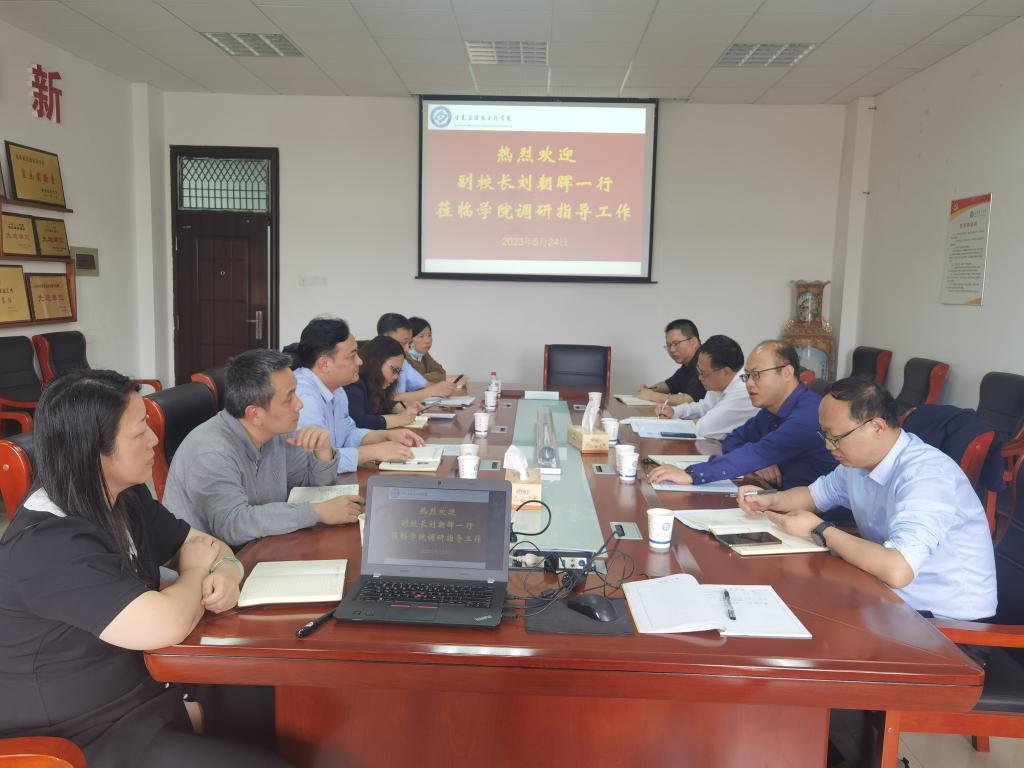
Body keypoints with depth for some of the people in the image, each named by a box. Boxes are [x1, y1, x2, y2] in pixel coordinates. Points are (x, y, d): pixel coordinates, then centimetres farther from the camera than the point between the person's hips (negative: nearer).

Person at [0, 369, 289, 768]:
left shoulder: (125, 498, 1)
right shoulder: (47, 545, -27)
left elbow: (200, 542, 10)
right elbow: (166, 625, -36)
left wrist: (226, 573, -14)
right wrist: (197, 572, -14)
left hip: (146, 686, 8)